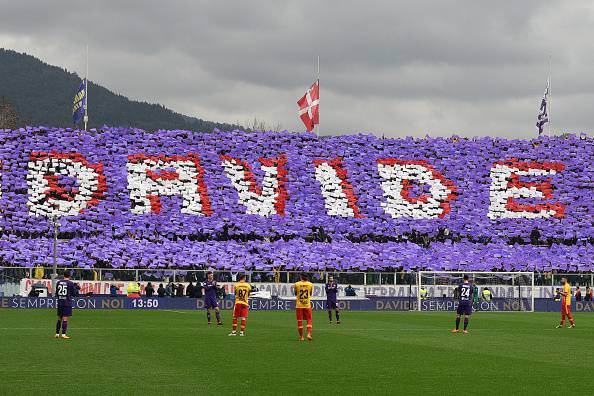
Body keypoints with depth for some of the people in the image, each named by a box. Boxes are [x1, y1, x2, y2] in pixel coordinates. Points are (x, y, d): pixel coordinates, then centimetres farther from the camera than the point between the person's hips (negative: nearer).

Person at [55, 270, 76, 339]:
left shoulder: (58, 282, 4)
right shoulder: (70, 283, -8)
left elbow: (56, 293, 12)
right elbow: (74, 294, -3)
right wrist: (75, 288, 15)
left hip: (60, 302, 4)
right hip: (67, 303, -4)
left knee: (59, 319, 14)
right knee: (65, 319, -5)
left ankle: (57, 334, 16)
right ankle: (63, 334, -8)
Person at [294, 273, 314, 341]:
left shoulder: (297, 284, -6)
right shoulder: (310, 284, -3)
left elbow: (295, 294, 8)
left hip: (299, 305, 0)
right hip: (307, 305, 0)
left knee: (299, 321, 7)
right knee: (309, 320, 7)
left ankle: (301, 336, 10)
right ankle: (309, 334, -10)